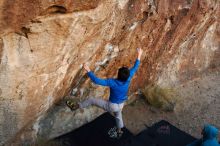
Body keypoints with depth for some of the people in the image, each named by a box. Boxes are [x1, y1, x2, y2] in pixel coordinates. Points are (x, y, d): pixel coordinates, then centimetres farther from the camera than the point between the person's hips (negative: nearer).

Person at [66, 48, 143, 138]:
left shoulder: (113, 82, -34)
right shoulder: (128, 80, -20)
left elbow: (97, 81, -38)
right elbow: (134, 68, -8)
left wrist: (88, 71, -34)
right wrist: (139, 56, 1)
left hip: (111, 106, -5)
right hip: (120, 105, 6)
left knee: (91, 100, 6)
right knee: (118, 116, 38)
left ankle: (75, 106, 20)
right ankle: (119, 131, 59)